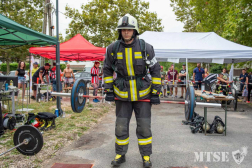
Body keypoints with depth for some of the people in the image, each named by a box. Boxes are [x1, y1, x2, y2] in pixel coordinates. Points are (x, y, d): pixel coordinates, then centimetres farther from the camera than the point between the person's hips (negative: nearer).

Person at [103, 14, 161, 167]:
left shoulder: (146, 47, -9)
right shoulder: (113, 48, -6)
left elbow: (155, 70, -2)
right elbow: (107, 70, 6)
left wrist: (156, 92, -5)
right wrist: (108, 90, 3)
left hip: (143, 94, -1)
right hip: (122, 94, 1)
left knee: (144, 126, 6)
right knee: (121, 126, 9)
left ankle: (146, 156, 23)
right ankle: (120, 155, 27)